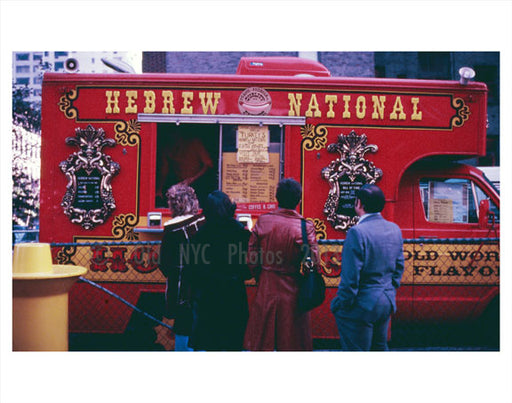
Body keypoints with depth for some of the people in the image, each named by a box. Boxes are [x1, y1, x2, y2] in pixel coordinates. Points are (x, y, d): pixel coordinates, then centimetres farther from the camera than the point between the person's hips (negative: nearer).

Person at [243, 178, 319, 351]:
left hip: (265, 290, 2)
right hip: (293, 293, -2)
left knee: (262, 340, 16)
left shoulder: (262, 221, -6)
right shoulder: (306, 226, -13)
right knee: (293, 342, 13)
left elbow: (251, 260, -3)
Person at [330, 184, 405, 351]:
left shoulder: (357, 232, -22)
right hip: (387, 304, 8)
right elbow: (399, 267, 12)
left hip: (362, 306, -8)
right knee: (380, 347, 24)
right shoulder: (395, 229, 3)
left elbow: (350, 278, -21)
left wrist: (339, 306, -9)